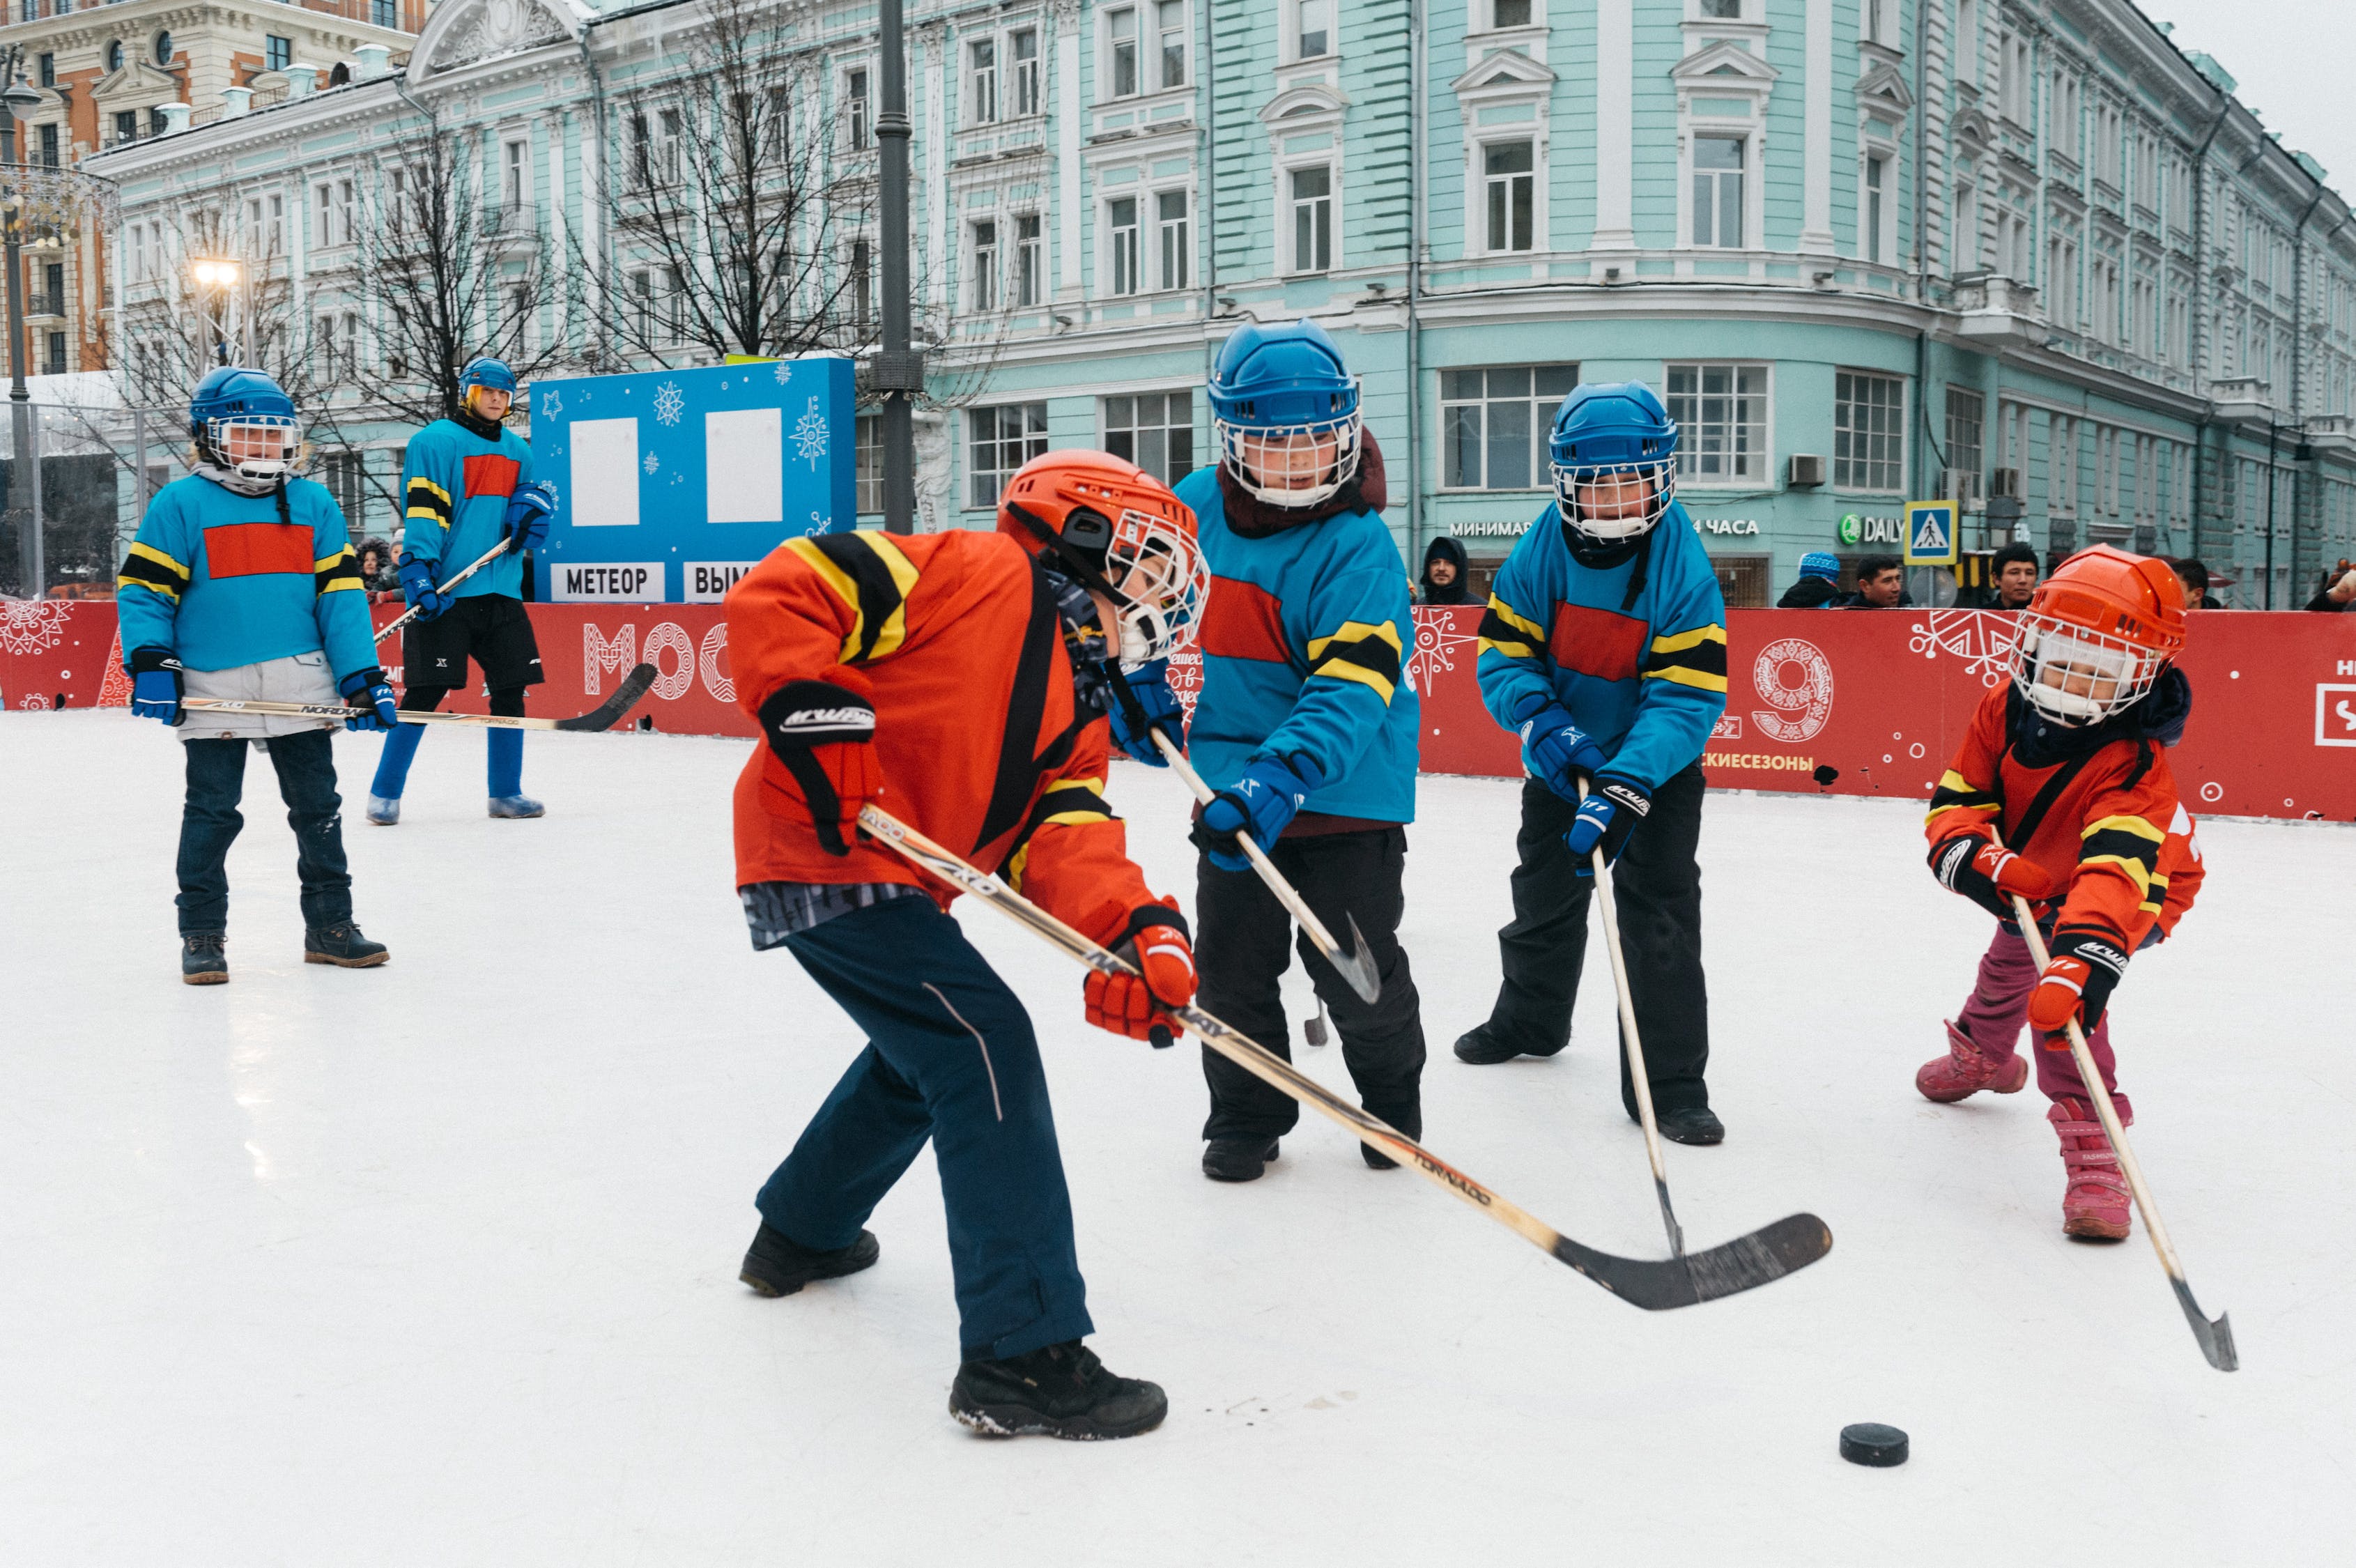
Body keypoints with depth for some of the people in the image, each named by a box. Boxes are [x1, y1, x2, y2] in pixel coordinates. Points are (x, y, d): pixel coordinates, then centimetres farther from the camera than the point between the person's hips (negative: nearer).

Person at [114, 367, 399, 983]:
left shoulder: (315, 506, 8)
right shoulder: (179, 505, -1)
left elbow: (340, 595, 7)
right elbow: (144, 589, -1)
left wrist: (362, 676, 1)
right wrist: (150, 664, -12)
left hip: (300, 688, 3)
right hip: (213, 692, -3)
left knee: (318, 808, 8)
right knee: (211, 814, 4)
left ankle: (330, 925, 19)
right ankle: (202, 936, 15)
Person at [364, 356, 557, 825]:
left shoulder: (518, 450, 17)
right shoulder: (436, 442, -3)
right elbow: (422, 511, -11)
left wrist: (530, 504, -2)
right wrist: (418, 573, -21)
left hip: (502, 591, 6)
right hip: (446, 592, -6)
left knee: (510, 690, 7)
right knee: (425, 693, -6)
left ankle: (506, 793, 19)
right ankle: (385, 793, 6)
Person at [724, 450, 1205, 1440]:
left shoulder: (1077, 713, 14)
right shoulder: (979, 575, -10)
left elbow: (1064, 839, -3)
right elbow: (778, 592, -16)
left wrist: (1130, 930, -21)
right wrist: (815, 715, -25)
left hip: (897, 879, 10)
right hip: (822, 858, -10)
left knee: (925, 1050, 28)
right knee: (986, 1046, -17)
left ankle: (800, 1234, 50)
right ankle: (1021, 1355, -14)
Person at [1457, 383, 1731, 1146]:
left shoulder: (1684, 571, -23)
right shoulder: (1541, 552, -14)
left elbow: (1687, 698, -27)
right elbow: (1503, 654, -10)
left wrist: (1625, 787, -39)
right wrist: (1546, 727, -29)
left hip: (1655, 768, -4)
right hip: (1562, 760, 4)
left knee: (1661, 916, -11)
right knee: (1544, 893, 20)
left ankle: (1672, 1085, 0)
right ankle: (1529, 1019, 45)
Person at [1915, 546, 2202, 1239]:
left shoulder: (2133, 767, -40)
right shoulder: (2004, 713, -23)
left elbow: (2116, 872, -55)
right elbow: (1954, 803, -19)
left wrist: (2081, 960, -70)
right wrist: (1985, 860, -42)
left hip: (2135, 893, -7)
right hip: (2035, 877, 7)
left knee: (2062, 989, -31)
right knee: (2013, 960, 29)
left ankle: (2092, 1146, -28)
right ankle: (1983, 1054, 62)